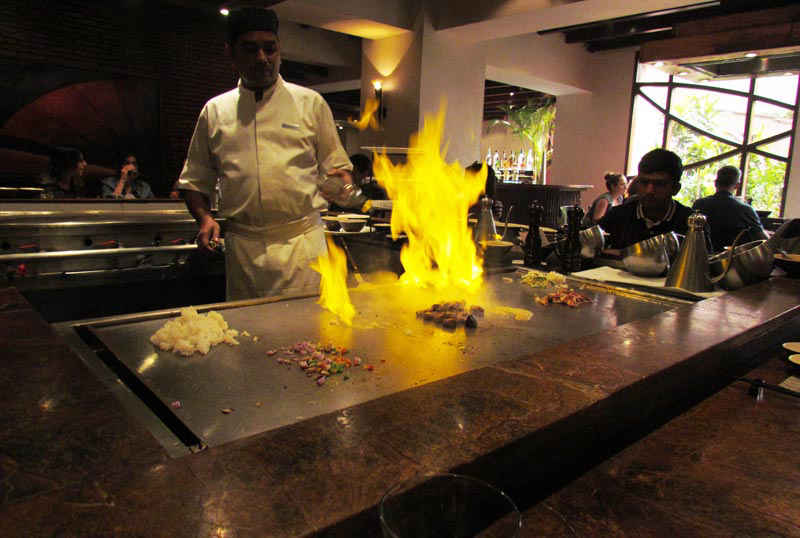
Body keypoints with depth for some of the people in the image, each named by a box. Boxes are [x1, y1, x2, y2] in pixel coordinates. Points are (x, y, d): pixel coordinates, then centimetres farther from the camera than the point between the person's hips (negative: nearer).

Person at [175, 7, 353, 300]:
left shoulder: (310, 103, 7)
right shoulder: (215, 111, 10)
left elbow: (336, 164, 11)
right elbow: (194, 180, 16)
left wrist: (342, 181, -11)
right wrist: (204, 218, -2)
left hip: (303, 242, -1)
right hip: (243, 248, 2)